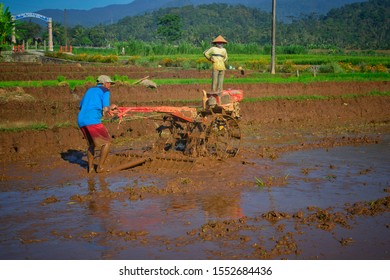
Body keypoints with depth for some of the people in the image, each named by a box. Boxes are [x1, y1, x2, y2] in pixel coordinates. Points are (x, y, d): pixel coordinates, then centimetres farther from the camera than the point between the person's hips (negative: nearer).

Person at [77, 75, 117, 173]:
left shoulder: (90, 90, 24)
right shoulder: (105, 91, 4)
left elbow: (80, 106, 26)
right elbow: (105, 110, -5)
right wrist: (111, 107, 16)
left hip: (81, 121, 7)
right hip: (92, 121, -7)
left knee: (92, 144, 24)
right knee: (107, 142, 7)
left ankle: (90, 167, 18)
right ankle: (100, 167, 4)